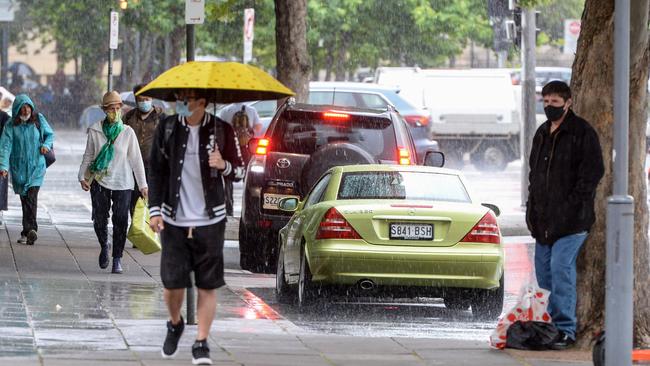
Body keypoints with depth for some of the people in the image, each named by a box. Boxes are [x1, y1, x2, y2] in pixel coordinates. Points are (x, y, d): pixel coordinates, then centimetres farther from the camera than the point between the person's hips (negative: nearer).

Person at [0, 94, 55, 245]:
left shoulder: (39, 120, -1)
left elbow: (50, 134, 12)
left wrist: (46, 145, -9)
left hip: (36, 166, -2)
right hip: (19, 168, 2)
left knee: (31, 197, -16)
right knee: (25, 199, 5)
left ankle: (29, 230, -27)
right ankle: (29, 230, 12)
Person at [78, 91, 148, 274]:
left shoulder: (127, 132, -2)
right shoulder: (95, 131, 0)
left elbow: (136, 159, 1)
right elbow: (88, 155, 9)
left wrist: (143, 184, 1)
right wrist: (83, 176, 1)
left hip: (122, 183, -1)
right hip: (100, 181, 1)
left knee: (120, 222, -3)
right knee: (99, 220, 3)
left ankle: (117, 259, 6)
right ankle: (104, 246, 32)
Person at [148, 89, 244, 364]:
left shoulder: (221, 130, -1)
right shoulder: (167, 128, 2)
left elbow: (239, 171, 6)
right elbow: (156, 170, 7)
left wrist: (224, 165, -17)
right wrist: (155, 209, -1)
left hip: (209, 220, -1)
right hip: (174, 219, 1)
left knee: (208, 285, -1)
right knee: (173, 282, -1)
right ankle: (175, 325, 29)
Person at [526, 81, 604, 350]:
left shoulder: (582, 133, -7)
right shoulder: (542, 134, 17)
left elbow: (593, 172, -12)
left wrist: (573, 203, -17)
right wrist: (532, 207, 15)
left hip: (571, 219, -8)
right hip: (544, 221, 8)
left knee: (561, 270, -15)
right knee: (544, 272, 10)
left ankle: (565, 329, -12)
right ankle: (549, 326, 19)